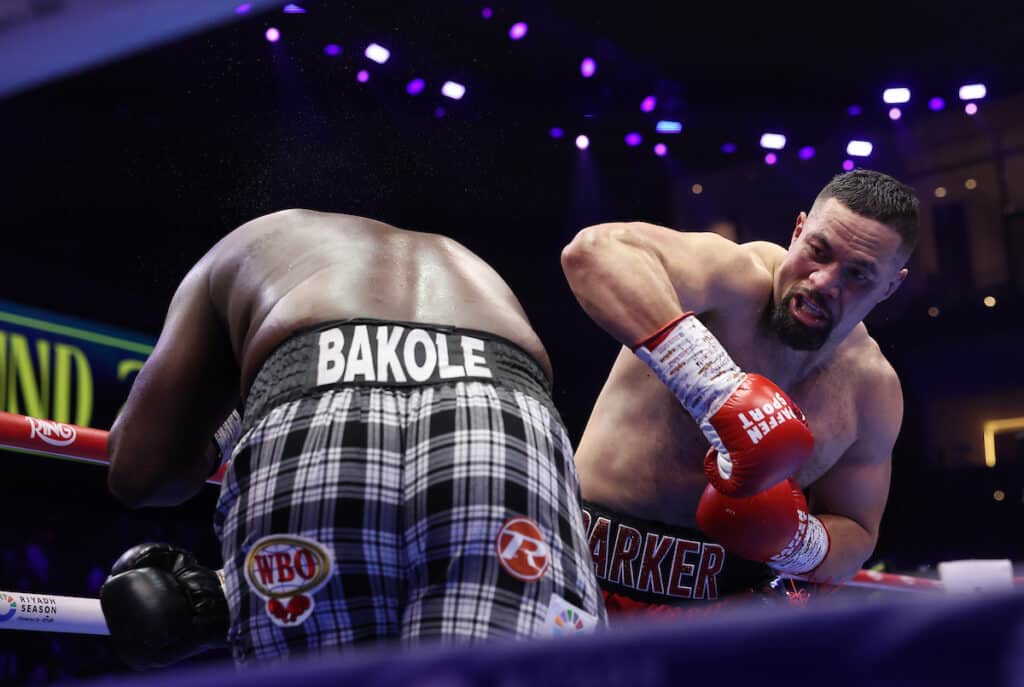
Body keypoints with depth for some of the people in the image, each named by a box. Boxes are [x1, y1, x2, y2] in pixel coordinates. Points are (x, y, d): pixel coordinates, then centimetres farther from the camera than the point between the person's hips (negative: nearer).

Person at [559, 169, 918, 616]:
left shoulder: (874, 391, 3)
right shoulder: (737, 279, -16)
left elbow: (854, 534, 15)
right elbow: (593, 249, -37)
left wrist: (795, 542, -10)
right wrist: (719, 393, -43)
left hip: (728, 595, 4)